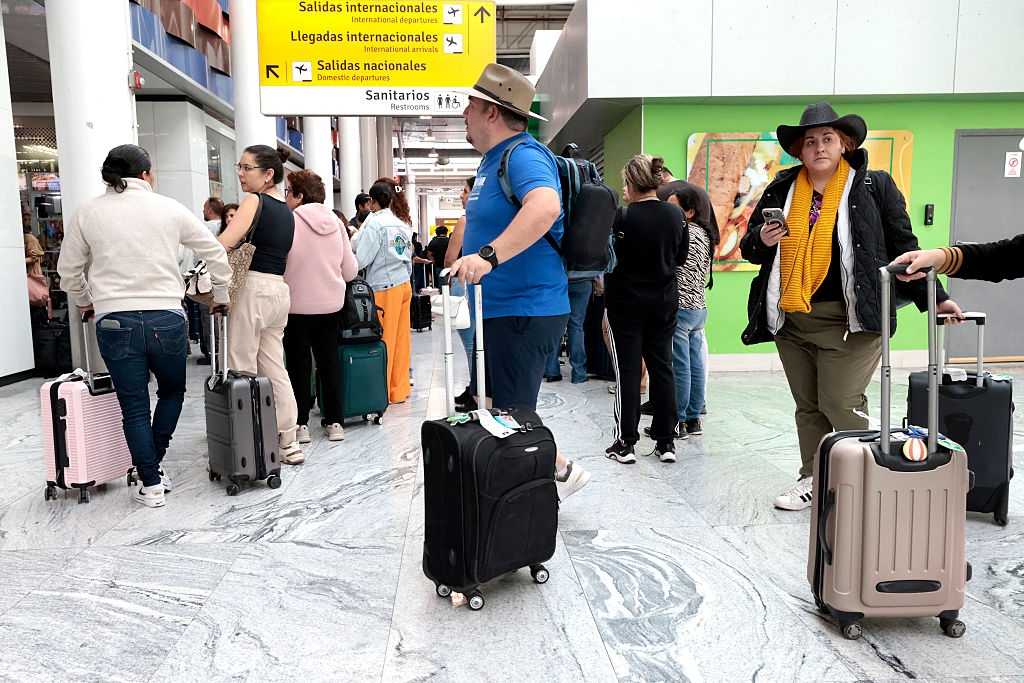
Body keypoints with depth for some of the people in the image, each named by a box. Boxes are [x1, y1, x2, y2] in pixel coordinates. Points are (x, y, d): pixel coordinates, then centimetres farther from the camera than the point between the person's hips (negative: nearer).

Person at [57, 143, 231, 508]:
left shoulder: (86, 212, 5)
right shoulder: (169, 208, 3)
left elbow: (69, 270, 13)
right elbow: (215, 252, 9)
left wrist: (84, 301, 32)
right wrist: (221, 295, 24)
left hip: (114, 321, 1)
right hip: (166, 318, 0)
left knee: (134, 408, 8)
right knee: (172, 391, 22)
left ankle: (150, 485, 14)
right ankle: (154, 463, 21)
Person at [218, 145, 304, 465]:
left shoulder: (254, 202, -8)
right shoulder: (286, 210, 17)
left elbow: (221, 245, -19)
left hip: (252, 288, -8)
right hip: (280, 291, 8)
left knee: (241, 372, -2)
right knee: (275, 369, 12)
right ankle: (289, 444, 16)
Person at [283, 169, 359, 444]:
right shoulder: (336, 222, 3)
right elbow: (350, 271, 5)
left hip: (297, 306, -4)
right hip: (331, 305, 4)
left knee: (298, 363, 7)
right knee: (329, 361, 12)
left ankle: (301, 424, 10)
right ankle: (335, 422, 16)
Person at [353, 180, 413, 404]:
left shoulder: (374, 222, -9)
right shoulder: (403, 225, 12)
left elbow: (361, 259, -14)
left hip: (384, 287, -7)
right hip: (404, 285, 7)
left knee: (383, 342, -1)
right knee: (400, 340, 10)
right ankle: (399, 390, 16)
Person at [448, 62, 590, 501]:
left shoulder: (524, 155, -16)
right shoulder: (493, 159, 17)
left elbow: (545, 207, -37)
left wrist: (488, 255, -44)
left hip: (524, 309, -11)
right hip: (497, 308, 11)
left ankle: (562, 470, 16)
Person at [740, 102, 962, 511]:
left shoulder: (874, 186, 3)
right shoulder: (781, 190, 10)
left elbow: (903, 247, 7)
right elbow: (748, 247, 16)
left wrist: (932, 297, 5)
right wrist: (761, 240, -7)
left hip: (848, 320, -4)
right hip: (791, 320, 4)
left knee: (840, 404, -8)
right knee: (807, 406, 11)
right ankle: (812, 480, 24)